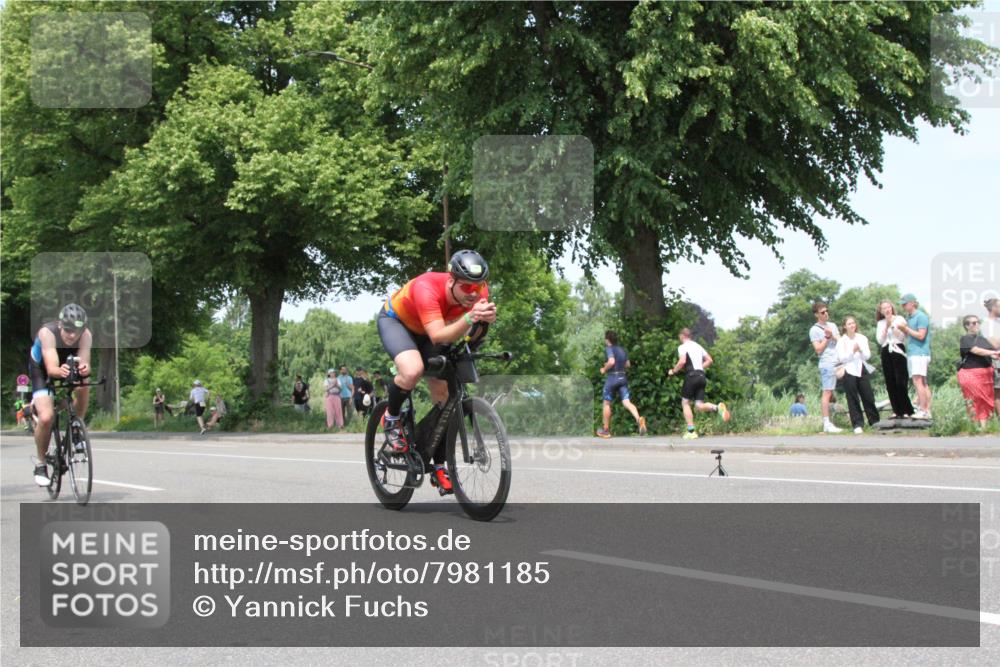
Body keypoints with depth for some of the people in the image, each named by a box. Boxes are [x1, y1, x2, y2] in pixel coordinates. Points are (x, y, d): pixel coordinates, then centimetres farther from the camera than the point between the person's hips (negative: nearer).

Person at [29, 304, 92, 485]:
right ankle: (40, 464, -3)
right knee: (46, 417, -23)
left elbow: (85, 363, -38)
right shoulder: (47, 333, -36)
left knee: (83, 386, -31)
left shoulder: (86, 336, -28)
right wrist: (60, 371, -67)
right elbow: (51, 368, -45)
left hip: (67, 367, 3)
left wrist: (84, 368, -62)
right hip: (41, 371, -3)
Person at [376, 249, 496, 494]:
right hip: (395, 320, -5)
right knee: (413, 370, -35)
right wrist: (470, 318, -62)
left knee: (443, 398, -3)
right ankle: (391, 418, -4)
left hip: (425, 331, 5)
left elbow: (473, 337, -27)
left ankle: (439, 468, 12)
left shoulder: (479, 291, -25)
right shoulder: (427, 288, -41)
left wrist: (485, 321, -49)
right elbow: (438, 337, -48)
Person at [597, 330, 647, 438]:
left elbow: (611, 361, -24)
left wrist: (604, 369, -8)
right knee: (627, 402, -6)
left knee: (607, 403, 10)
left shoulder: (609, 349, -9)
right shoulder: (621, 350, 12)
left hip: (612, 377, -6)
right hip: (622, 377, 6)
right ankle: (639, 419, -33)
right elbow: (628, 364, 18)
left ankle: (606, 430, 18)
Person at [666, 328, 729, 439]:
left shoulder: (682, 347, -1)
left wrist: (673, 371, -3)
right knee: (699, 406, 3)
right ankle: (717, 408, -26)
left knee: (685, 403, 6)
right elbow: (709, 360, 20)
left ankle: (691, 431, 0)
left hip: (691, 376, -6)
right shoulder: (698, 346, 22)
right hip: (702, 376, 6)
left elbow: (682, 361, -17)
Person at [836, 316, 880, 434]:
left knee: (868, 397, 4)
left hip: (862, 370, 2)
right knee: (853, 400, -1)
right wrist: (852, 351, -19)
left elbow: (867, 356, 3)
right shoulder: (842, 341, 0)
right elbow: (842, 358, -8)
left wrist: (861, 350, -15)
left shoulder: (862, 338, 8)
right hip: (849, 372, -2)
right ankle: (858, 425, 1)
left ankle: (874, 421, 15)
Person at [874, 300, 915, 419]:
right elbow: (880, 340, 3)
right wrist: (886, 326, -5)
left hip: (898, 351, -4)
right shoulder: (880, 323, 14)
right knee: (890, 383, 1)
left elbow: (902, 337, -5)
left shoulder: (899, 319, 4)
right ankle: (897, 411, 5)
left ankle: (907, 410, -7)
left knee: (901, 382, -11)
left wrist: (893, 325, -10)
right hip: (886, 353, 4)